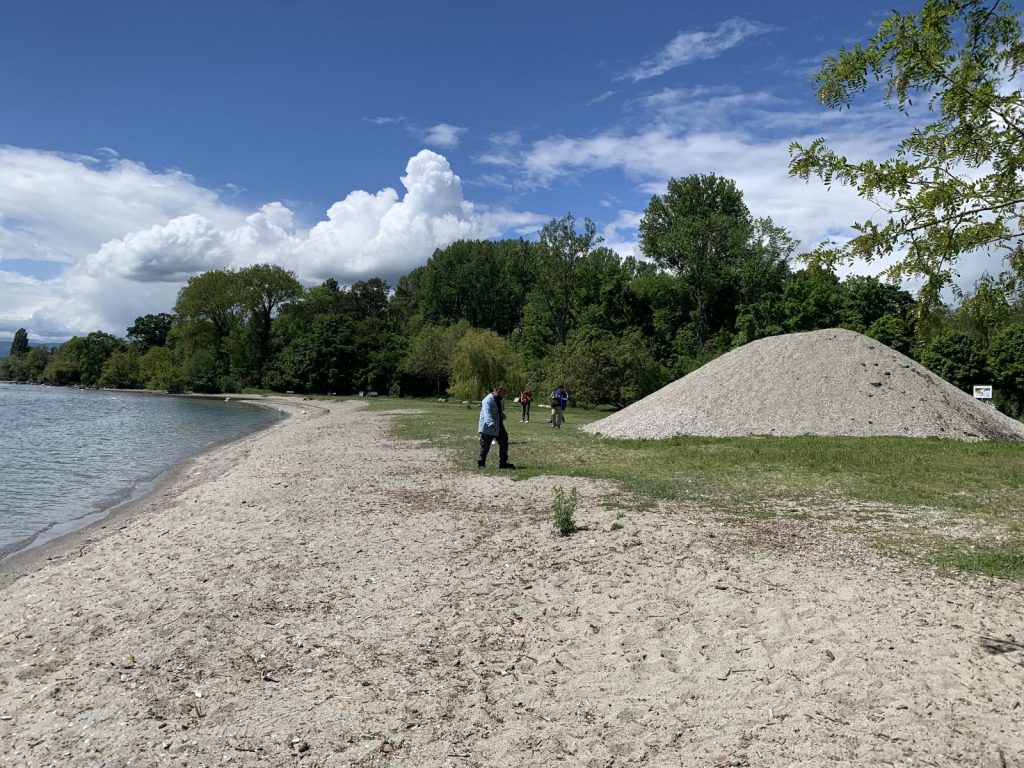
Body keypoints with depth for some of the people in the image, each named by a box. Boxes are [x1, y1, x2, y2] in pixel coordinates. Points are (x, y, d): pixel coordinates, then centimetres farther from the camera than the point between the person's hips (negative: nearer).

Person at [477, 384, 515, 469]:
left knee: (504, 443, 8)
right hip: (487, 428, -8)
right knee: (485, 446, -3)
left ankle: (503, 463, 18)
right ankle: (481, 463, 12)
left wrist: (502, 415, 5)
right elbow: (487, 413, -33)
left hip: (499, 426, 8)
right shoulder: (488, 400, -20)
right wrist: (491, 424, -46)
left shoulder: (501, 400, 9)